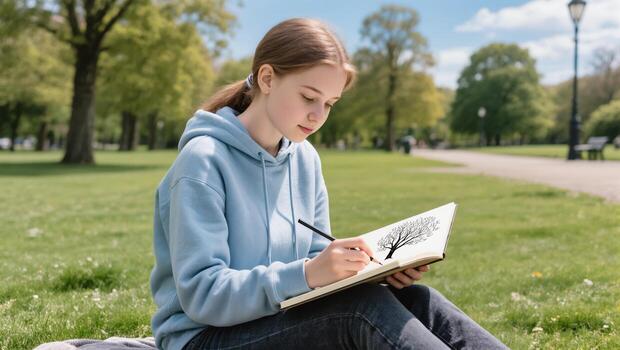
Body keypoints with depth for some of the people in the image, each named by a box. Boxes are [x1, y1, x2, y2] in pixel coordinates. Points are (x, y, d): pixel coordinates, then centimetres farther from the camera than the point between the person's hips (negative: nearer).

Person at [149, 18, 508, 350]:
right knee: (362, 307, -29)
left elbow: (314, 259, 10)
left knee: (414, 299, -17)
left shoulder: (306, 159, 6)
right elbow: (201, 295, -21)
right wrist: (307, 274, -32)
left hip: (286, 318, 6)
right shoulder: (204, 160, -16)